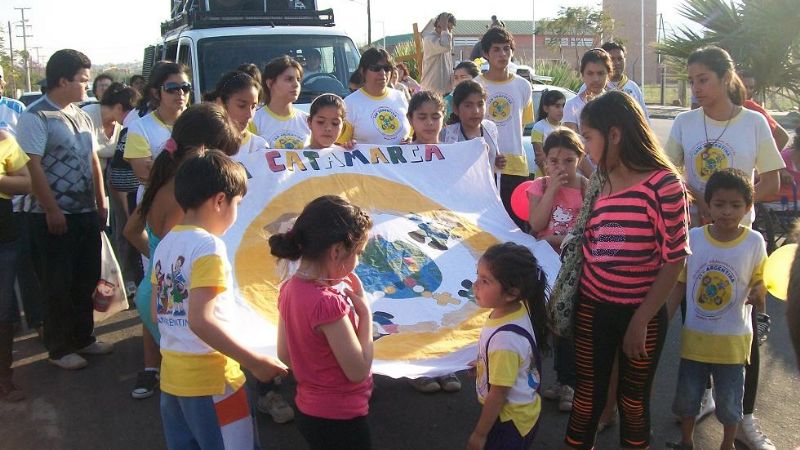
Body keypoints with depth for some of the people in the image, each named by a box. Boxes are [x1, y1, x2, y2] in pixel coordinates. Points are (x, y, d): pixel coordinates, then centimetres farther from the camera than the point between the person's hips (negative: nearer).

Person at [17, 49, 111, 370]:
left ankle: (83, 338, 29)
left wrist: (101, 202, 12)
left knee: (87, 281, 14)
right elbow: (33, 167, -16)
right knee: (58, 285, 4)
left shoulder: (81, 116, 13)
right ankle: (60, 349, 17)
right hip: (56, 217, -7)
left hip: (87, 213, 7)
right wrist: (52, 210, -17)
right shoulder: (35, 117, -11)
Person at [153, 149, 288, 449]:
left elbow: (158, 312, 13)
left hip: (172, 376, 8)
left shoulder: (165, 244, 7)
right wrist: (254, 362, -22)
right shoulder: (208, 247, -17)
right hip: (209, 379, -8)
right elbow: (200, 320, -25)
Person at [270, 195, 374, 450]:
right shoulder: (328, 302, -28)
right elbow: (358, 370, -21)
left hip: (310, 411, 8)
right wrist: (365, 311, -14)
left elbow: (284, 355, 7)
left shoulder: (290, 288, -3)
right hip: (339, 420, -8)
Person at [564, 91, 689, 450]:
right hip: (592, 309, 4)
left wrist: (641, 320, -12)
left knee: (633, 401, 12)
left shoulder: (664, 183, -13)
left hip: (642, 313, -4)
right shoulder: (600, 183, 5)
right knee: (586, 397, 11)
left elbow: (674, 259, -12)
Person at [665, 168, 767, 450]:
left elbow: (758, 281, -1)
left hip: (732, 340, -1)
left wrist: (758, 292, -25)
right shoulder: (693, 237, -7)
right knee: (686, 396, 16)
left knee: (729, 401, 13)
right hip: (694, 335, 2)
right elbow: (680, 283, -1)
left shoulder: (754, 242, -10)